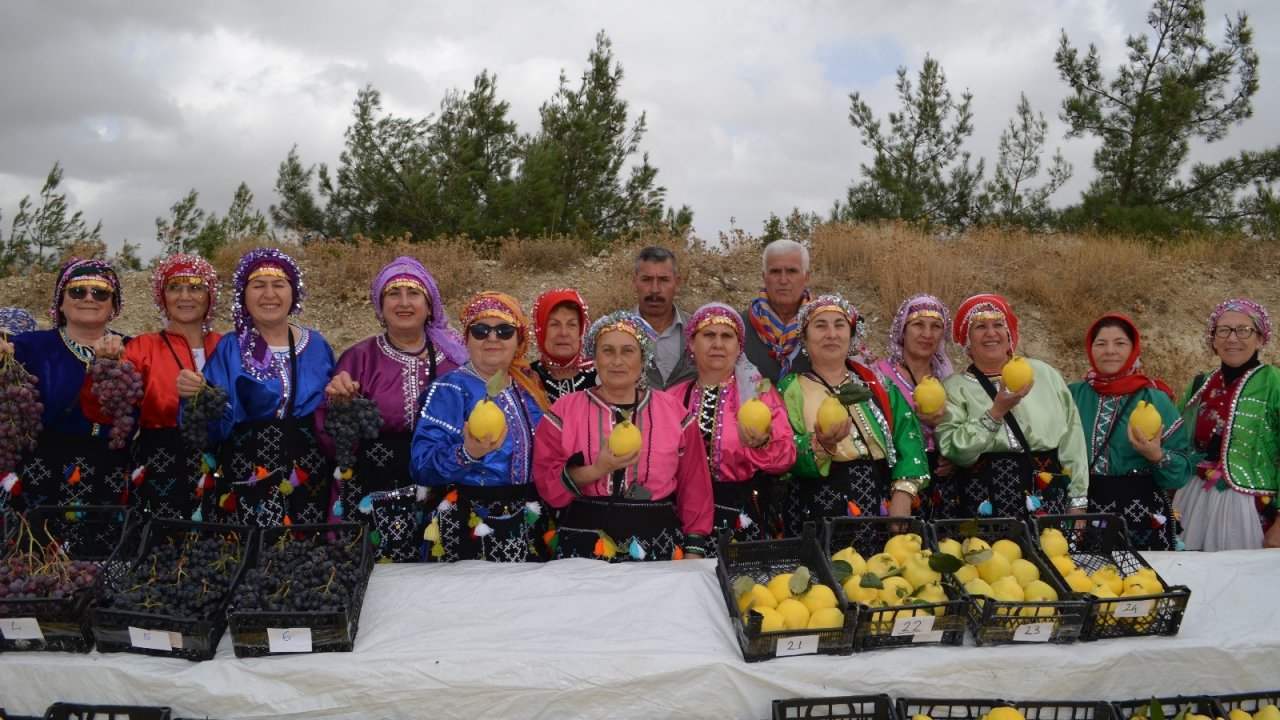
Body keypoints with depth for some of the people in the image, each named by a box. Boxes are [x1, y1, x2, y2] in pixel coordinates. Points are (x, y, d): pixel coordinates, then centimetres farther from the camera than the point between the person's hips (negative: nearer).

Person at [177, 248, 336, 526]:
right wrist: (197, 397, -24)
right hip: (245, 482, -2)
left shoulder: (316, 346, 8)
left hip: (308, 481, 2)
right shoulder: (229, 350, 1)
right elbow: (214, 426, -8)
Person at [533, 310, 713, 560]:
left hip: (659, 548, 1)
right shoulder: (564, 411, 2)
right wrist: (596, 470, -18)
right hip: (585, 549, -1)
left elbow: (693, 486, 6)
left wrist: (694, 551, 1)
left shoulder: (673, 411, 5)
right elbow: (547, 484, -3)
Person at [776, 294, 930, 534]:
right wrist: (821, 446, -28)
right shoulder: (791, 389, 4)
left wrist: (903, 495, -11)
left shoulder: (877, 384, 13)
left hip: (881, 508, 3)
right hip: (817, 513, -2)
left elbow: (908, 436, 2)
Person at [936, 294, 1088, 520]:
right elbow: (954, 452, -10)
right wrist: (997, 411, -17)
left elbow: (1072, 440, 9)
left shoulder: (1043, 374, 10)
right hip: (987, 504, -2)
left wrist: (1078, 503, 6)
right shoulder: (954, 387, 3)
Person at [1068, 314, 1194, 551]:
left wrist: (1158, 457, -24)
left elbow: (1183, 470, -6)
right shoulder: (1074, 395, 3)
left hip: (1142, 514, -2)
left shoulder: (1155, 399, -2)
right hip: (1086, 511, 2)